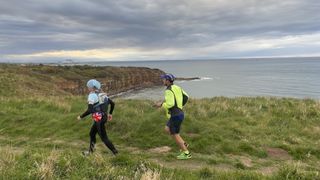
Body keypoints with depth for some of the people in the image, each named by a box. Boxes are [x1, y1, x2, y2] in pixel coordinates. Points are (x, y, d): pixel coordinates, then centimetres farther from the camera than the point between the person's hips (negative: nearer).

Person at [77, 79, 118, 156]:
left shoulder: (92, 95, -17)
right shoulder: (102, 94, 7)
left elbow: (89, 110, -24)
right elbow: (112, 103, 10)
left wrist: (81, 116, -9)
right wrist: (110, 113, 22)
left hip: (99, 120, -9)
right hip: (103, 118, 9)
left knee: (104, 138, 2)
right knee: (92, 134, 23)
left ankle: (116, 153, 8)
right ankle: (90, 151, 36)